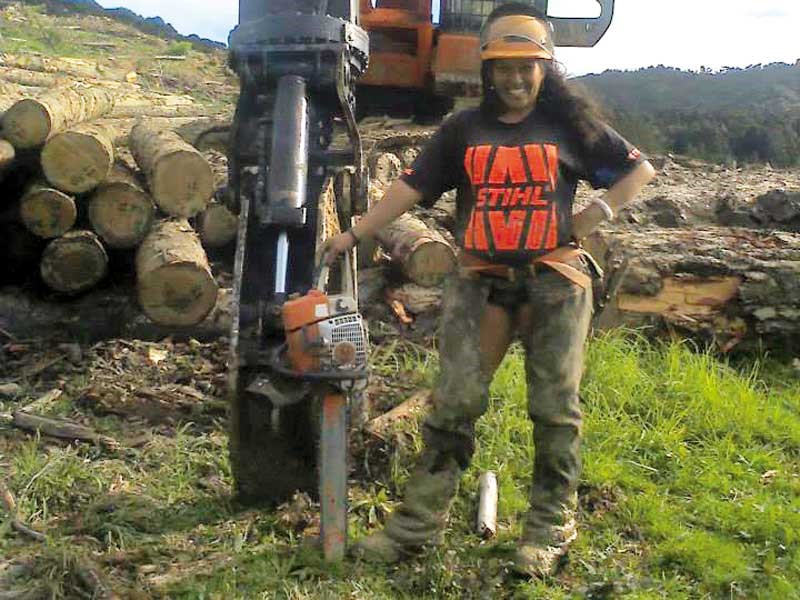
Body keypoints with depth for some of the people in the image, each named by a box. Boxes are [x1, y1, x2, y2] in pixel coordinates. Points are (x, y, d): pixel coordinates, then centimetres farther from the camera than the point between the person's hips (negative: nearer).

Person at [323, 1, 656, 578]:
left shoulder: (571, 125, 5)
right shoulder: (462, 129, 8)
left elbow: (639, 169, 12)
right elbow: (412, 186, 6)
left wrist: (599, 212, -1)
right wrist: (354, 234, 3)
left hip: (555, 281, -1)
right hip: (480, 282, 1)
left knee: (555, 408, 4)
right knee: (454, 402, -1)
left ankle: (550, 529, 17)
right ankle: (417, 522, 6)